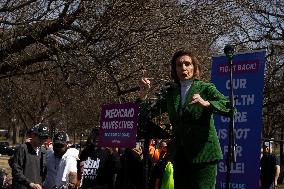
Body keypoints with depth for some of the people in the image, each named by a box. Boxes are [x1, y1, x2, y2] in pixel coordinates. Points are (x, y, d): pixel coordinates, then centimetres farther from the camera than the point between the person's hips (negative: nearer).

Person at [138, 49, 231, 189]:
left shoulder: (206, 88, 0)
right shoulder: (171, 92, 12)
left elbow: (229, 108, -14)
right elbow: (149, 114, 7)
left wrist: (206, 103, -28)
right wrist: (143, 93, -9)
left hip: (203, 152, -5)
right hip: (180, 154, 5)